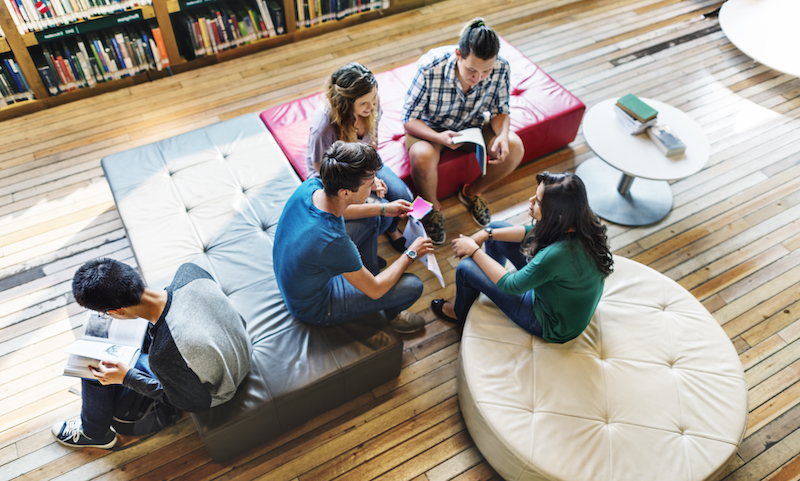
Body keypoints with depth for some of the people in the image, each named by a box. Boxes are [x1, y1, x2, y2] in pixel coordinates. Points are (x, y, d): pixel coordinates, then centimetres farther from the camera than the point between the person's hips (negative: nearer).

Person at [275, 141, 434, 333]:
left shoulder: (310, 186, -21)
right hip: (315, 309, -7)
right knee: (413, 286, -7)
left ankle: (370, 267, 36)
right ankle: (392, 313, 26)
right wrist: (411, 254, -11)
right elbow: (375, 291, -24)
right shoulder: (333, 243, -43)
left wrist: (382, 209, 7)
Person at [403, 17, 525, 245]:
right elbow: (410, 119, -24)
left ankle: (472, 192, 9)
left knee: (515, 148, -19)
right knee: (422, 157, -36)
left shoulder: (500, 68, -24)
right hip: (430, 128, -3)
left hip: (473, 125, 4)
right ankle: (432, 207, -1)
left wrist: (503, 135, -31)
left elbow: (500, 111, -7)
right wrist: (439, 137, -43)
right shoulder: (430, 67, -33)